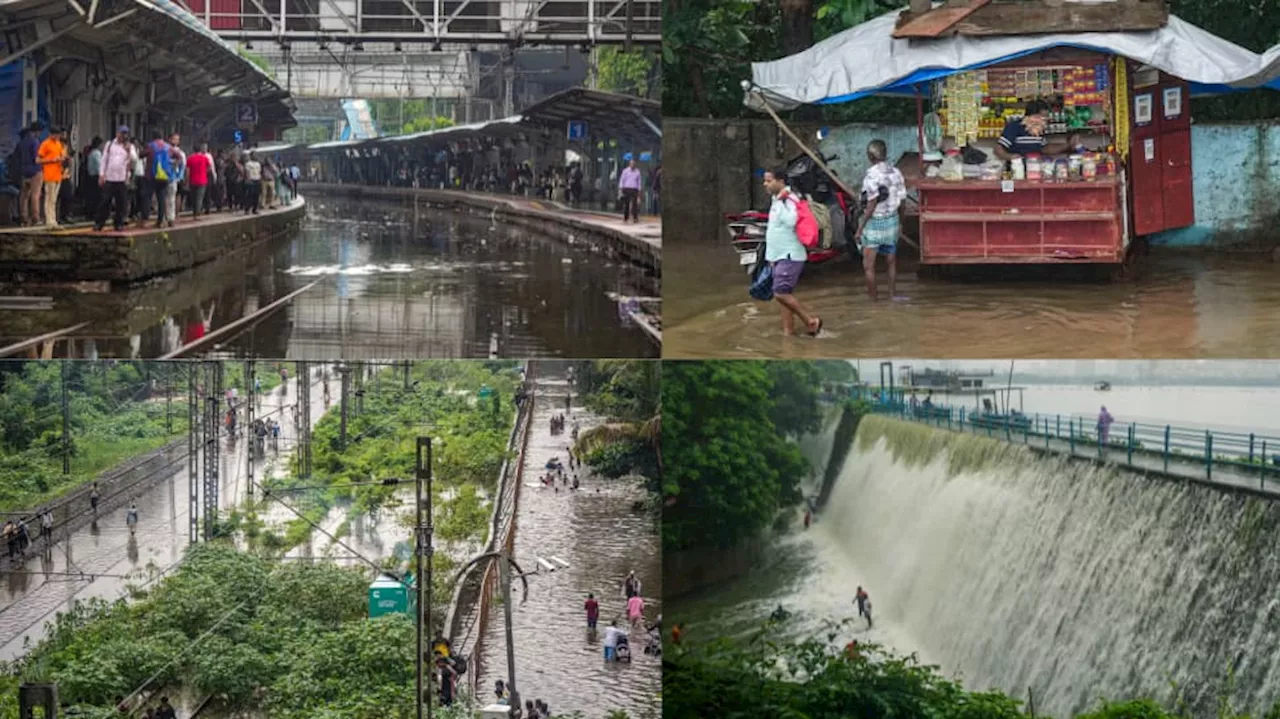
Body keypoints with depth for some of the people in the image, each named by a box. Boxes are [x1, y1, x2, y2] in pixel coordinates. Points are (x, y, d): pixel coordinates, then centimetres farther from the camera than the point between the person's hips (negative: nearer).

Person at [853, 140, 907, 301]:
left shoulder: (871, 175, -18)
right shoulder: (895, 172, -1)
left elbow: (871, 205, -19)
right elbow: (901, 199, 2)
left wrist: (860, 229, -14)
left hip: (874, 222, -6)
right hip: (892, 220, 6)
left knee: (868, 265, 3)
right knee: (891, 262, 17)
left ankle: (872, 298, 6)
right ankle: (892, 295, 24)